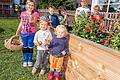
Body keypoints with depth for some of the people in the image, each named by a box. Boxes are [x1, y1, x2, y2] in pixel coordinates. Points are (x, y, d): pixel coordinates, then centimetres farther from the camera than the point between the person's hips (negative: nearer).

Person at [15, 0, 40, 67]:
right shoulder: (23, 13, 2)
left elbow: (33, 23, -15)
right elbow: (21, 23, 10)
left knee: (30, 47, 8)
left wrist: (30, 16, -23)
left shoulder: (35, 14, -6)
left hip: (31, 33, -2)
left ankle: (30, 60, 23)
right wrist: (17, 31, 13)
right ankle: (25, 60, 24)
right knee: (24, 47, 11)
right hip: (23, 33, 2)